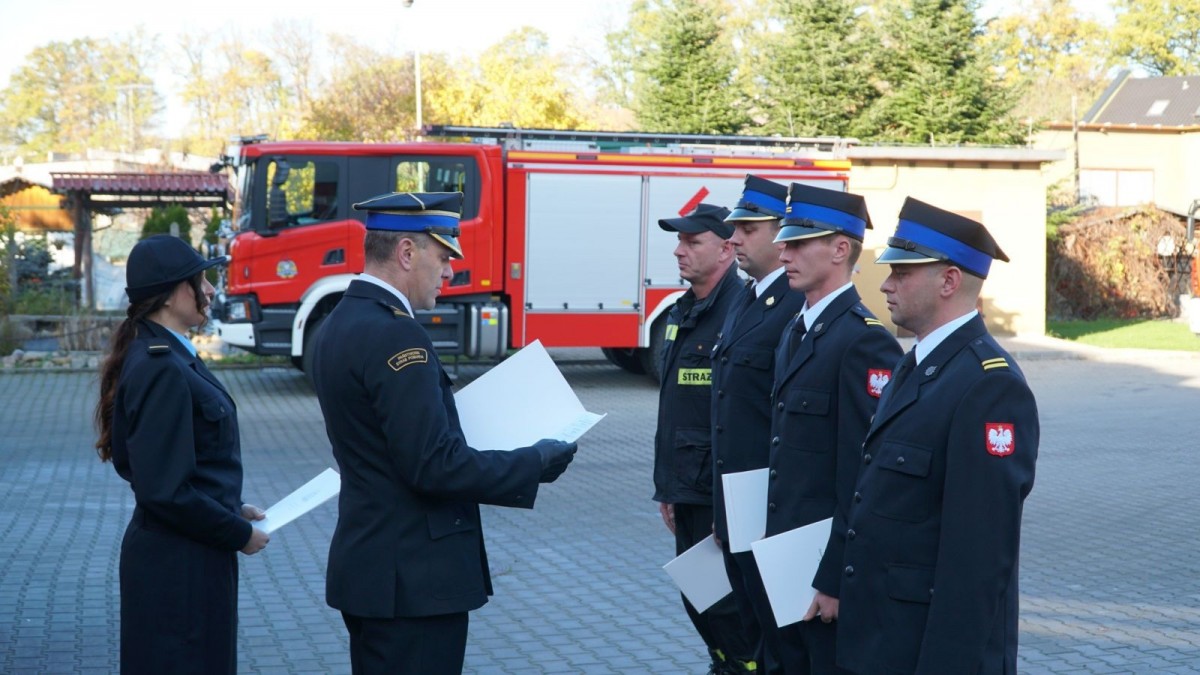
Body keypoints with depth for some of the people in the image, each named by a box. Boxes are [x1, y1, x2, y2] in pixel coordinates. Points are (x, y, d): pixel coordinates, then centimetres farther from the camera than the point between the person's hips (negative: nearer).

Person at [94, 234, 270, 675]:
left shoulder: (168, 358, 9)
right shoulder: (162, 371, -21)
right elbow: (165, 490, -25)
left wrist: (233, 511, 10)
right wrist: (239, 534, -14)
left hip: (182, 557, 10)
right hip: (179, 565, -10)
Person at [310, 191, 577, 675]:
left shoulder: (338, 326, 10)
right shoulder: (394, 335, -21)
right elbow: (434, 465, -24)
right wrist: (535, 465, -13)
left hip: (367, 565, 10)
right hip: (412, 580, -10)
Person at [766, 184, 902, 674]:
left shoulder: (865, 341, -17)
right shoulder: (796, 332, 13)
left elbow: (863, 473, -20)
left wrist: (835, 579, -20)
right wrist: (771, 546, 14)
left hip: (828, 564, -9)